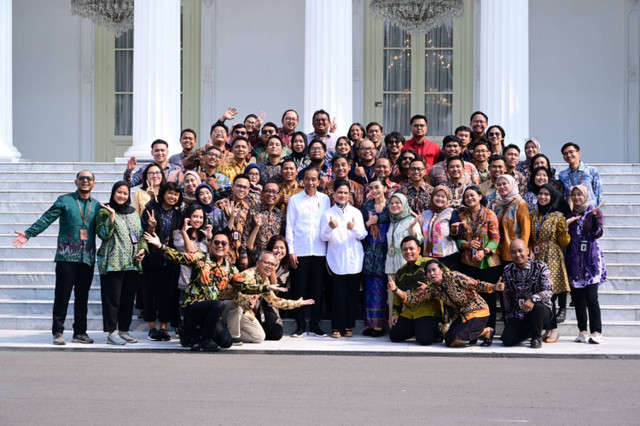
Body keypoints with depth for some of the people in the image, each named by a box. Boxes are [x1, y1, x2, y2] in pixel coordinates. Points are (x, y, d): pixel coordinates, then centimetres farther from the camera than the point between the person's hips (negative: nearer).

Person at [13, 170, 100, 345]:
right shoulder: (64, 201, 4)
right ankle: (58, 332, 4)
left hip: (87, 258, 3)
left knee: (82, 297, 6)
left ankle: (80, 333, 12)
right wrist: (28, 233, -10)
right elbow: (46, 219, -2)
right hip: (67, 257, -3)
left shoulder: (97, 206, 14)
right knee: (62, 295, -3)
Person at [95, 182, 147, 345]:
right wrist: (112, 215, -18)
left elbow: (140, 233, 20)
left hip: (132, 263, 6)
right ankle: (112, 333, -2)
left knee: (128, 298, 8)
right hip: (112, 263, -6)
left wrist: (142, 249, 3)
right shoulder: (105, 212, -1)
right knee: (112, 298, -5)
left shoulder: (133, 213, 16)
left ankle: (123, 330, 16)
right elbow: (104, 234, -12)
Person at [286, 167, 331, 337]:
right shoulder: (294, 200, 4)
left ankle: (315, 325, 13)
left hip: (319, 251, 1)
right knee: (299, 289, 1)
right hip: (300, 251, -1)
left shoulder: (324, 199, 7)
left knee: (317, 289, 4)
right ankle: (300, 326, 10)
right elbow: (289, 226, 4)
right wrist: (291, 251, -3)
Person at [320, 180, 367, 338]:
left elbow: (362, 235, 2)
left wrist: (354, 228, -18)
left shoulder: (356, 212, 7)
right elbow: (323, 237, -1)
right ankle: (337, 327, 3)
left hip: (354, 259, 1)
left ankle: (348, 326, 12)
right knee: (338, 294, -4)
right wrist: (330, 228, -21)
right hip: (336, 259, -1)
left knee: (352, 294, 4)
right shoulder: (328, 213, 4)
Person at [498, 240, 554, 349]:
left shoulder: (540, 267, -5)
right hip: (518, 315, 3)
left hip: (541, 312, -3)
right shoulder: (507, 270, 7)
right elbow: (507, 298, 12)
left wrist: (533, 299, -36)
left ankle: (536, 337, -9)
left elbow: (548, 292, -18)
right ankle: (530, 331, 15)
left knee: (538, 306, -40)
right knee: (507, 341, -20)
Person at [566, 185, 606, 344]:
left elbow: (598, 234, -9)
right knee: (577, 297, 3)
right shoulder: (571, 215, 13)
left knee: (591, 296, -12)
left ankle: (596, 332, -10)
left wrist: (595, 216, -20)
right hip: (574, 259, 4)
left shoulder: (594, 212, 3)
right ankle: (583, 331, 10)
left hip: (590, 258, -4)